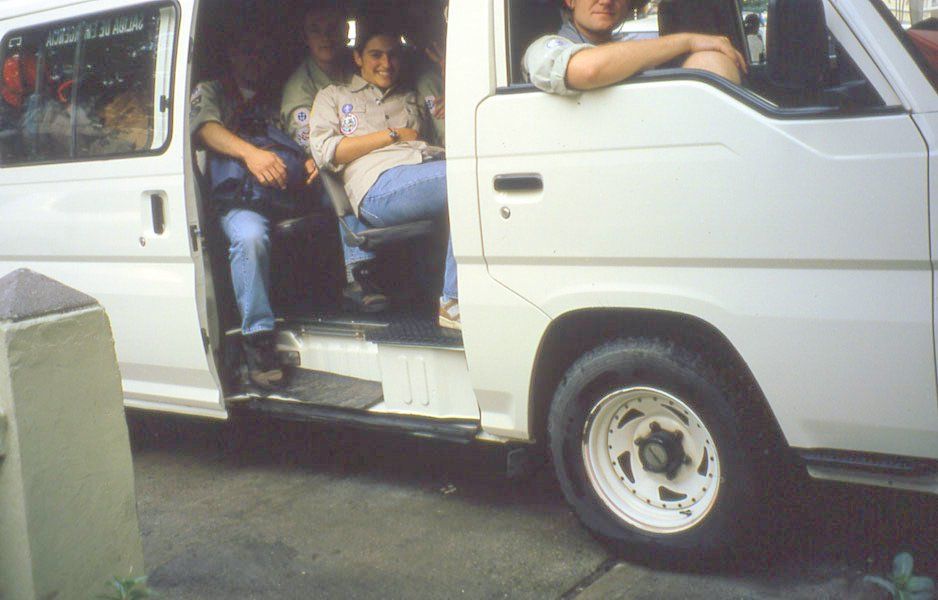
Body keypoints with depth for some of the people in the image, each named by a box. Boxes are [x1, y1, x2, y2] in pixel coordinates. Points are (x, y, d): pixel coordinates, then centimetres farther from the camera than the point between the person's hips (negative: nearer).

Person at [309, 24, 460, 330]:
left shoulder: (410, 99, 41)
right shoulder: (333, 96, 27)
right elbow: (325, 152, 8)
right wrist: (393, 135, 7)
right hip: (380, 184, -5)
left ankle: (453, 302, -38)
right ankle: (456, 299, -34)